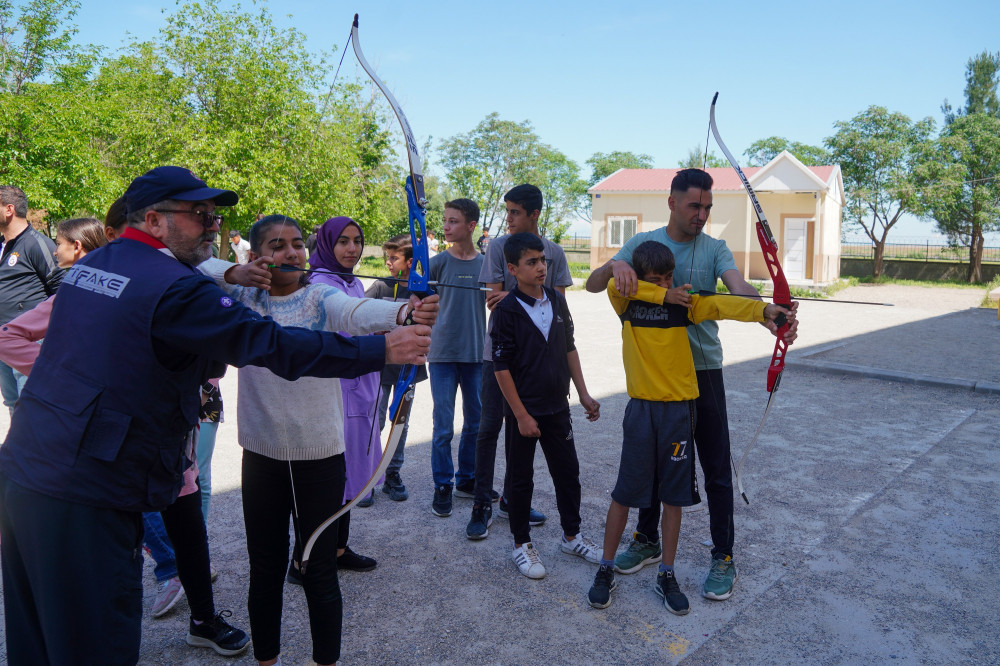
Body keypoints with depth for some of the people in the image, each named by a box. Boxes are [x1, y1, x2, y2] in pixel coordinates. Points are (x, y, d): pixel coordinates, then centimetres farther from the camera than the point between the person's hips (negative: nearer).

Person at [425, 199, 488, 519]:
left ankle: (467, 480, 28)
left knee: (475, 422, 11)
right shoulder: (439, 262, -2)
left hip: (476, 354, 3)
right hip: (443, 354, -2)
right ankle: (442, 486, 15)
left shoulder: (485, 263, 5)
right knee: (443, 426, 0)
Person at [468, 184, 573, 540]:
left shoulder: (554, 252, 6)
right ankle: (482, 504, 10)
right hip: (499, 351, -2)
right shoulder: (499, 246, -1)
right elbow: (495, 298, -7)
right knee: (490, 427, -1)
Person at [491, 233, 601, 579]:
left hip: (557, 406, 5)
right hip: (524, 410, -5)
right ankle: (521, 544, 26)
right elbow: (501, 367, -14)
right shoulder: (506, 310, -14)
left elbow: (569, 349, 11)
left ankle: (572, 535, 34)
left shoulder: (557, 301, 3)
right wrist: (521, 415, -15)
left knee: (568, 472, 15)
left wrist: (583, 394, 9)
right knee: (520, 479, 9)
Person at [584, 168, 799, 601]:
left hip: (703, 372, -1)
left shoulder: (714, 249, 0)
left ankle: (724, 558, 19)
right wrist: (614, 266, -28)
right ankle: (647, 541, 33)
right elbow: (592, 285, -5)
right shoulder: (642, 243, 1)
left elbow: (739, 288, -19)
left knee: (716, 469, 4)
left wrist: (770, 318, -40)